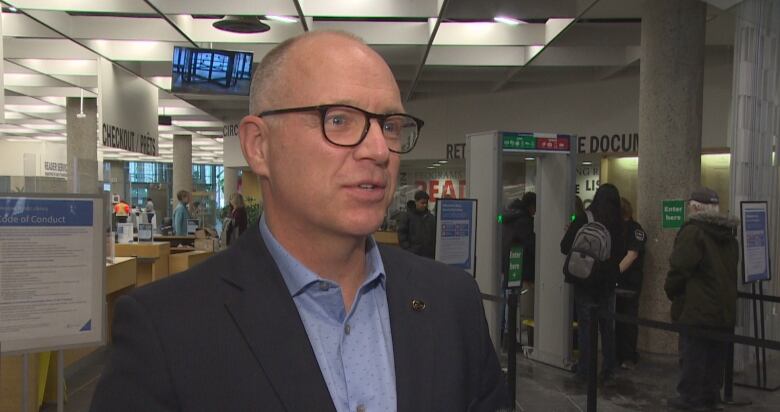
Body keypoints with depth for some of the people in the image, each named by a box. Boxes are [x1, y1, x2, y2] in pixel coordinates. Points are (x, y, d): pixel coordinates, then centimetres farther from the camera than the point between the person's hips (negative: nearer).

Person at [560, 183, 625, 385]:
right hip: (608, 283, 2)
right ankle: (608, 373, 17)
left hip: (585, 282, -2)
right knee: (608, 327, 12)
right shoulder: (617, 224, -5)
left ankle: (585, 372, 8)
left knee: (586, 326, 5)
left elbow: (565, 247, -10)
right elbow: (622, 253, 4)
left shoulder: (583, 219, -12)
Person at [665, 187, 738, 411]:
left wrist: (671, 290, -2)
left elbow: (679, 268, -18)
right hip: (725, 309, 8)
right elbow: (731, 270, 17)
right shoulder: (729, 234, 12)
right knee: (716, 355, 15)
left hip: (697, 309, -8)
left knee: (693, 355, 1)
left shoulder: (692, 231, -16)